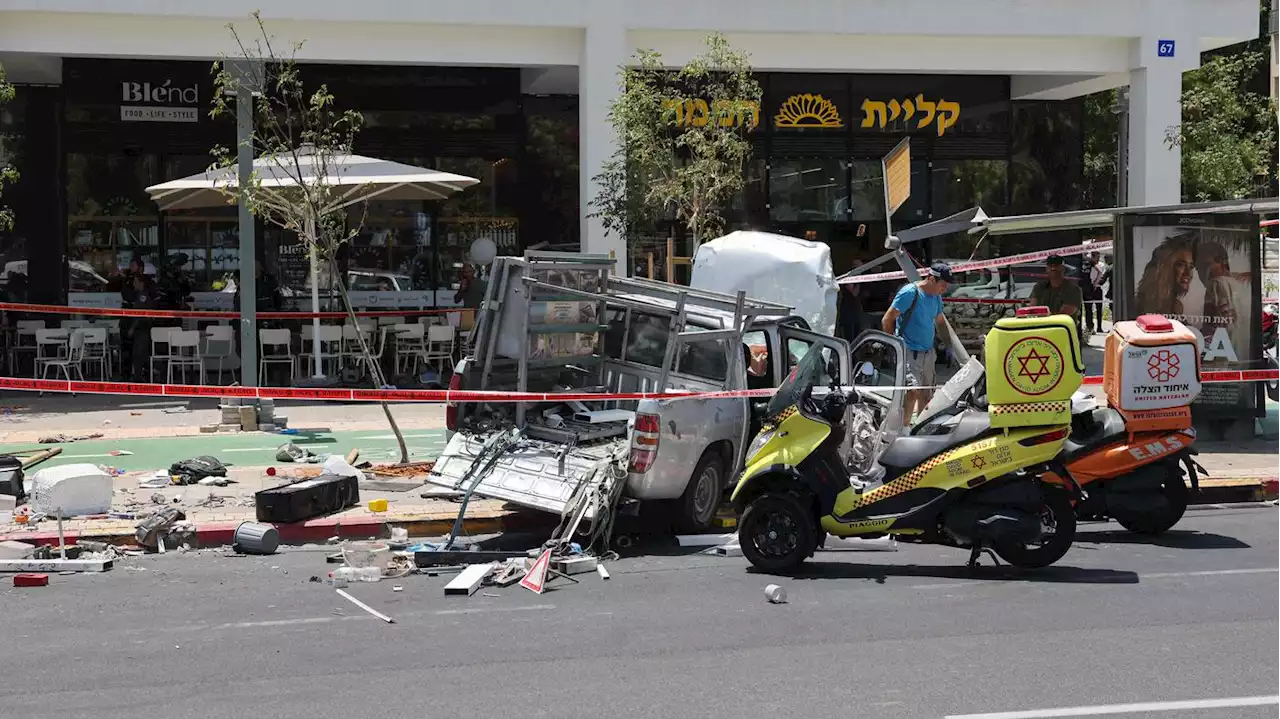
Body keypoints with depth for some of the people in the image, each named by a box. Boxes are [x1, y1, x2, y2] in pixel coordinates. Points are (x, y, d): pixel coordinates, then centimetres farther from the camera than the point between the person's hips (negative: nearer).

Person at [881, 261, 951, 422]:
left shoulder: (936, 296, 9)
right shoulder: (909, 293, -15)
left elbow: (940, 322, 25)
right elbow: (887, 320, -13)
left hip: (928, 353, 8)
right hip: (909, 352, -8)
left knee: (926, 394, 11)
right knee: (914, 390, -21)